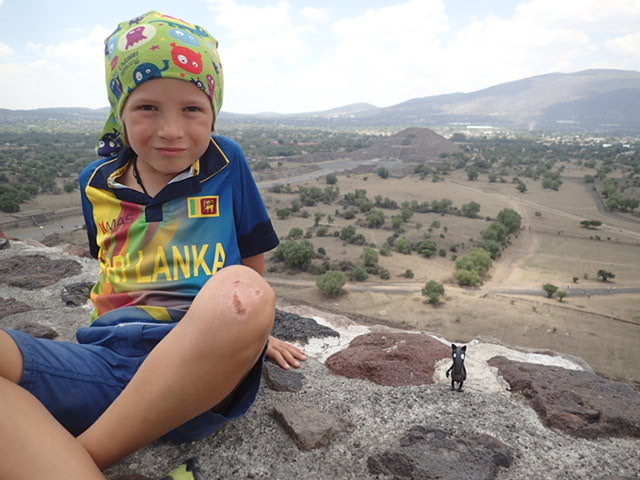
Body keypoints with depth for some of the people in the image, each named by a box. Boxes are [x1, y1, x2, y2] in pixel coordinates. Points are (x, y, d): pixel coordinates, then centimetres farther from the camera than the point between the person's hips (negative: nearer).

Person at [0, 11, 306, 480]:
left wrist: (247, 329, 21)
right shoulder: (97, 183, 13)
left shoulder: (226, 163, 5)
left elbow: (251, 260, 14)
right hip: (108, 356, 2)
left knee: (243, 293, -37)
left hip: (204, 371, -1)